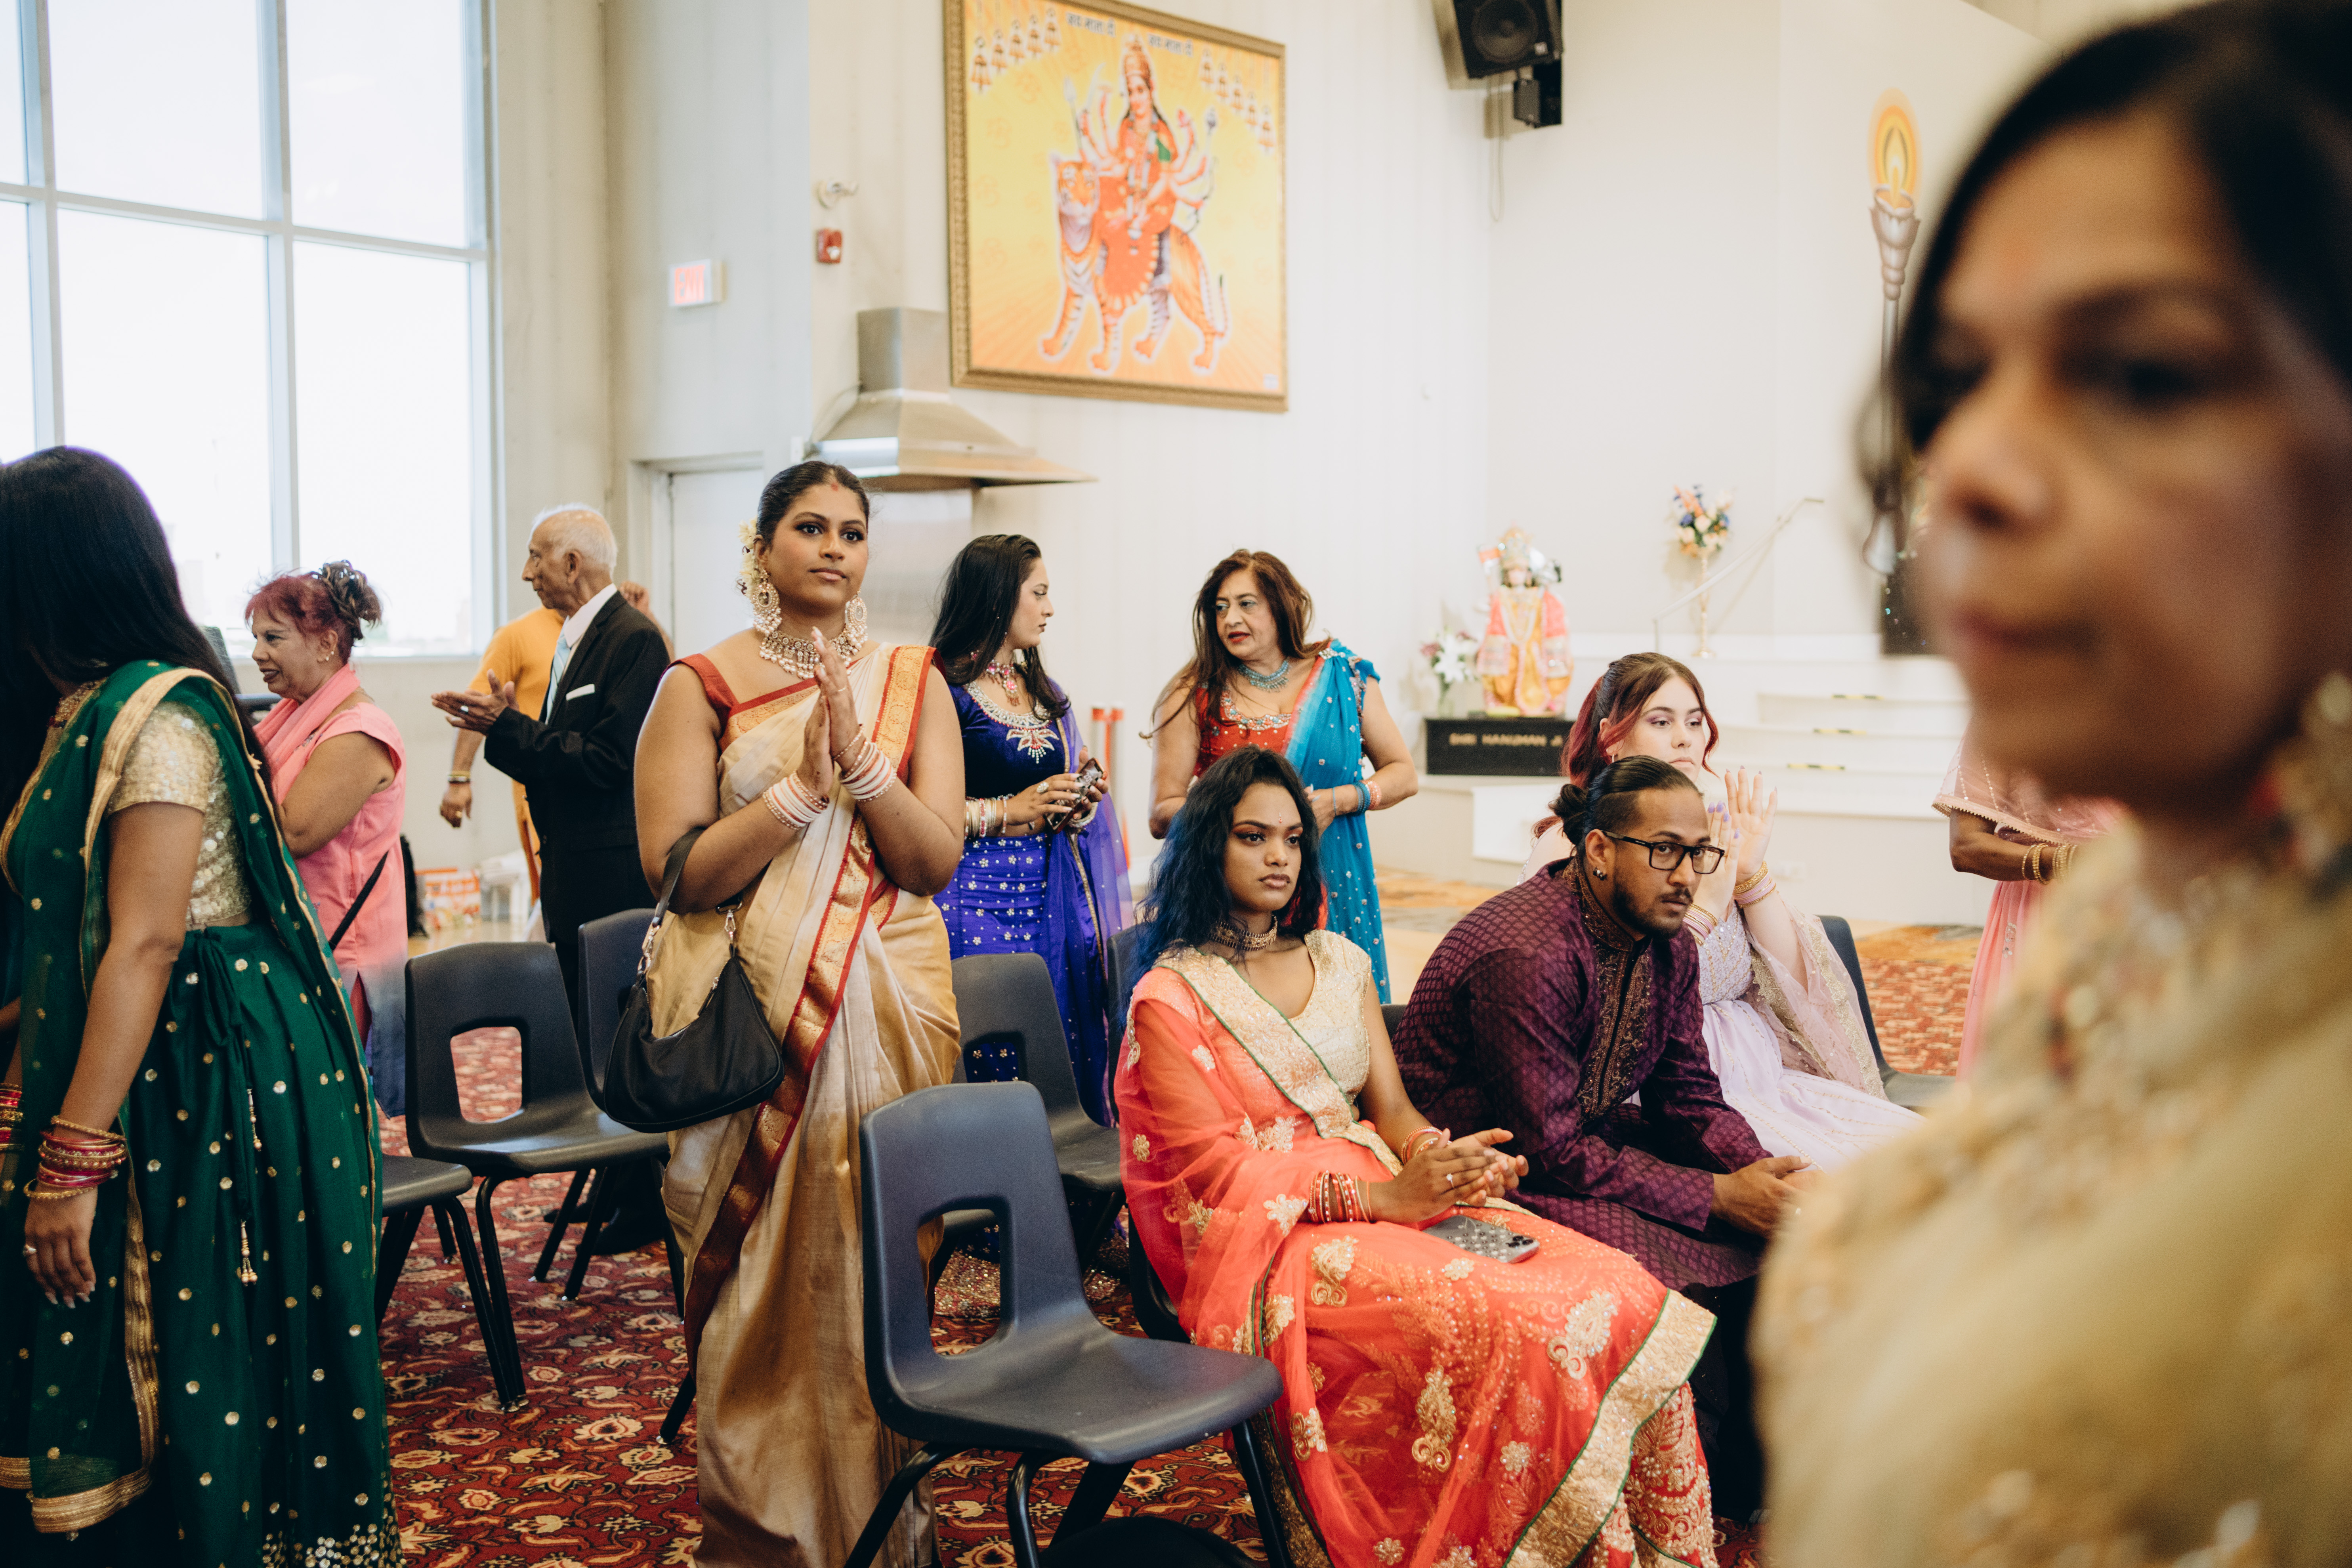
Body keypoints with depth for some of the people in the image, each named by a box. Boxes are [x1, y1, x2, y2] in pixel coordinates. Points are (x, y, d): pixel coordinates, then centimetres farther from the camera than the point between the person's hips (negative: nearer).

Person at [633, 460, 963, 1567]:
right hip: (751, 1010, -2)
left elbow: (937, 861, -2)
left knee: (873, 1256, 7)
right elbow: (678, 871, -10)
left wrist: (860, 761, -16)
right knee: (762, 1266, 4)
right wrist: (802, 782, -18)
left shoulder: (912, 682, 7)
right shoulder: (701, 687, 0)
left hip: (886, 1011, 2)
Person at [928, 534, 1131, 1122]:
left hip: (1051, 901, 7)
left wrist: (1079, 806, 3)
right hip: (977, 901, -7)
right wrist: (1010, 811, -12)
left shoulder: (1047, 694, 17)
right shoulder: (943, 688, -6)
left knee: (1061, 1060, 4)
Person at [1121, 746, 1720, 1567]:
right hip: (1271, 1238, -6)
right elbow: (1215, 1168, -8)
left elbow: (1391, 1107, 16)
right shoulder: (1170, 998, 1)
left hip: (1386, 1196, 6)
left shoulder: (1339, 962, 20)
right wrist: (1381, 1198, -20)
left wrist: (1444, 1161, -9)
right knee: (1506, 1329, -33)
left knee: (1622, 1294, -20)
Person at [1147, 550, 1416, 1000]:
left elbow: (1403, 774, 10)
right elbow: (1162, 816, -2)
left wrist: (1336, 801, -8)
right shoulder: (1195, 696, 1)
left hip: (1333, 892, 1)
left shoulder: (1341, 674, 5)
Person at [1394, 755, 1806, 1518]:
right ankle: (1724, 1484, -2)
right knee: (1703, 1258, -26)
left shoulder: (1668, 943, 2)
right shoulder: (1526, 957, -27)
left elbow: (1689, 1095, 5)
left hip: (1595, 1138, 9)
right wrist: (1718, 1197, -26)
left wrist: (1757, 1170, -16)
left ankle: (1756, 1481, 9)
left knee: (1774, 1227, -7)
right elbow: (1553, 1153, -26)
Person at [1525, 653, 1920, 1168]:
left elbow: (1794, 982, 7)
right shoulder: (1570, 848, -6)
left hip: (1761, 1078, 6)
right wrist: (1706, 904, -13)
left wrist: (1753, 870, -4)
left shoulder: (1715, 833, 12)